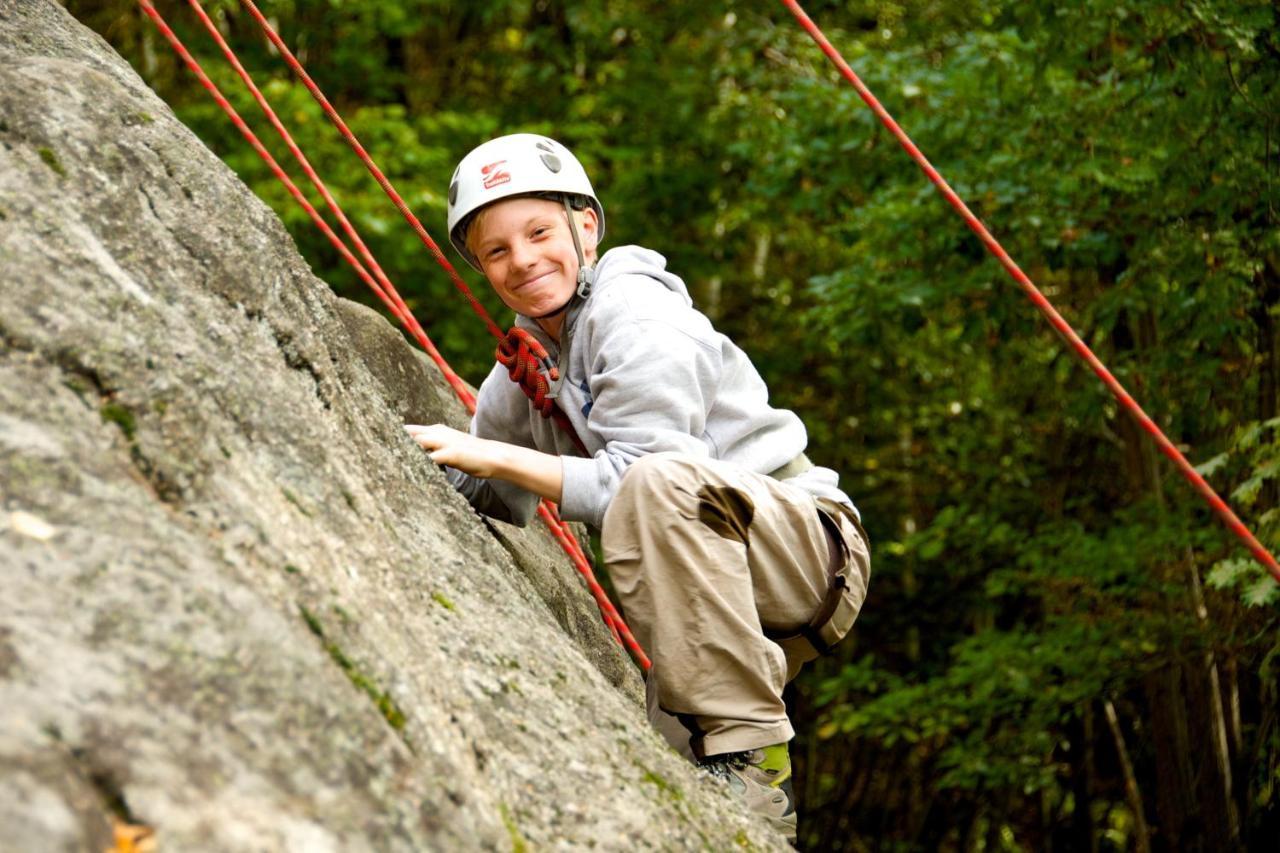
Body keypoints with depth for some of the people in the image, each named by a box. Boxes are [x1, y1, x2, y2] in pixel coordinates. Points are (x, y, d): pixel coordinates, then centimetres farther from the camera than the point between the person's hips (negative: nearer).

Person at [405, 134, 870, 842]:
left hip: (812, 548, -8)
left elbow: (632, 481, -25)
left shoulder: (640, 320, -16)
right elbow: (491, 503, 14)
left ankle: (747, 764, -36)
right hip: (711, 590, 8)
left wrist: (493, 457, -26)